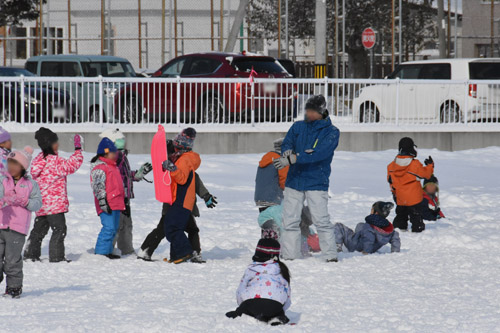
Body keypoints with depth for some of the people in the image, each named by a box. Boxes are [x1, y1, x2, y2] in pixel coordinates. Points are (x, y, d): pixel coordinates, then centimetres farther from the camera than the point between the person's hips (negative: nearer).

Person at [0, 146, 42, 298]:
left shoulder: (30, 184, 7)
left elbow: (37, 203, 4)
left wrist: (25, 202, -15)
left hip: (17, 228, -2)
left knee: (13, 259, -3)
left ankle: (14, 287, 8)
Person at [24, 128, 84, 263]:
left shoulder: (38, 160, 9)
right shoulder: (55, 162, -18)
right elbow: (72, 165, -14)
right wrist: (78, 149, -7)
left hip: (41, 204, 9)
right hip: (54, 203, -9)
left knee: (39, 229, 18)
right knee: (59, 229, -2)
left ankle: (30, 253, 22)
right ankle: (56, 256, -3)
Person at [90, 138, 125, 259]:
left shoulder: (112, 166, 22)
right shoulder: (99, 168, -10)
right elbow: (98, 186, -18)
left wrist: (122, 201, 34)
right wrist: (102, 200, -25)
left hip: (115, 204, 10)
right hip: (107, 204, -10)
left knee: (114, 228, 12)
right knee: (108, 227, -15)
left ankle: (108, 251, 19)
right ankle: (101, 253, -12)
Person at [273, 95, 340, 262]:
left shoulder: (331, 132, -3)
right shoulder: (298, 127, 12)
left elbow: (320, 153, -17)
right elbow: (286, 144, 7)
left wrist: (294, 158, -27)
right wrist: (288, 151, -20)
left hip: (317, 182, -4)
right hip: (294, 180, 4)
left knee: (321, 220, -9)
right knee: (290, 221, 3)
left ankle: (331, 255, -3)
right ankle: (289, 256, 9)